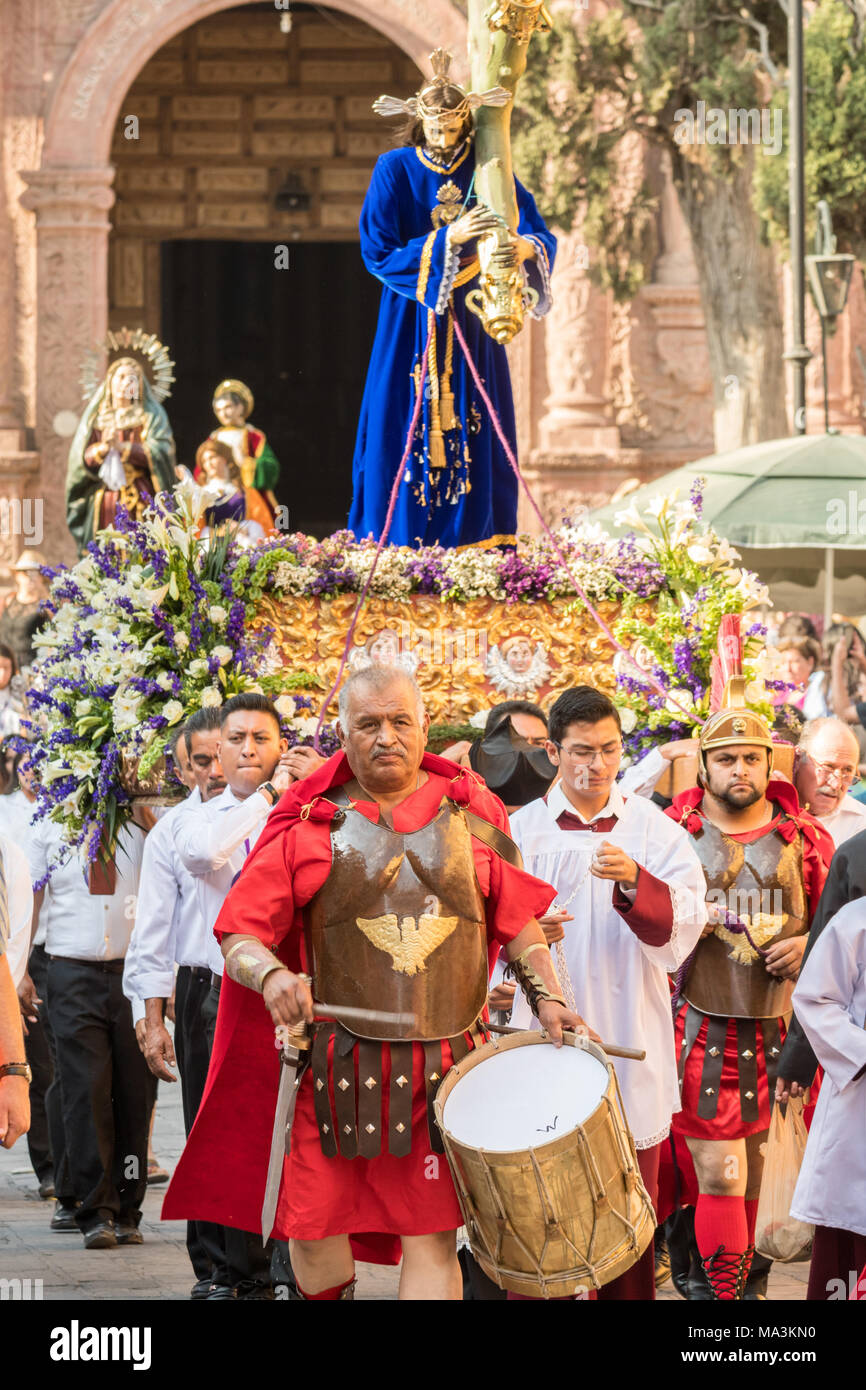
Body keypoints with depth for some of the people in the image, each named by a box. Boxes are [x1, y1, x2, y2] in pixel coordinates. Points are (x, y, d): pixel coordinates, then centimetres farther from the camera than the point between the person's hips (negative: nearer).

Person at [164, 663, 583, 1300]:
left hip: (446, 1057, 0)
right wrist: (271, 976, -21)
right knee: (313, 1225, 3)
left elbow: (518, 921, 15)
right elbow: (238, 932, 0)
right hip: (338, 1057, 0)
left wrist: (549, 997, 1)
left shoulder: (472, 816, 7)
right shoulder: (312, 828, 2)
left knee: (432, 1234, -4)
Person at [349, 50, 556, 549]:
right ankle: (398, 549, 1)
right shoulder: (395, 170, -3)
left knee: (471, 430, -1)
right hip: (412, 327, -1)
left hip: (471, 321, 2)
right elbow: (378, 252, -11)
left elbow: (542, 237, -5)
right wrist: (449, 239, -21)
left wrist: (525, 246, -30)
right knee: (407, 433, -3)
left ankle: (480, 547, 0)